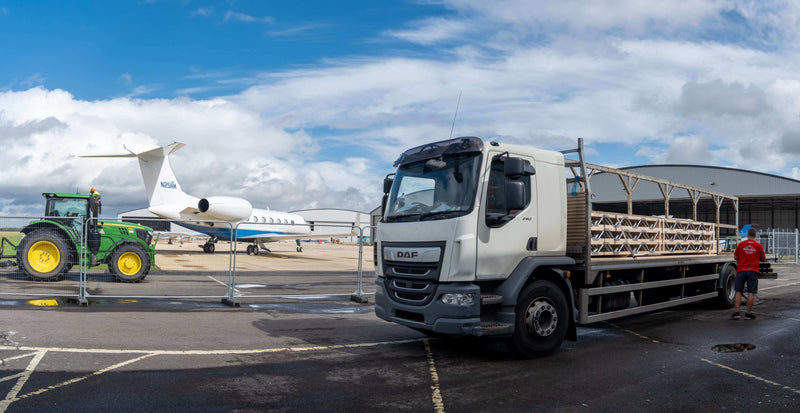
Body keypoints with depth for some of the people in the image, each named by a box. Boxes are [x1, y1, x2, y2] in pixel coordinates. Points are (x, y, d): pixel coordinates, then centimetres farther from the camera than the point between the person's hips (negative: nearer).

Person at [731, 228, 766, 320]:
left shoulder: (741, 244, 1)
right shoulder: (759, 246, 1)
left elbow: (735, 257, 7)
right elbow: (763, 259, 11)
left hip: (741, 270, 1)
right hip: (753, 271, 0)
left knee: (738, 292, 4)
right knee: (751, 293, 4)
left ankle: (736, 312, -1)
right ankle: (748, 313, 5)